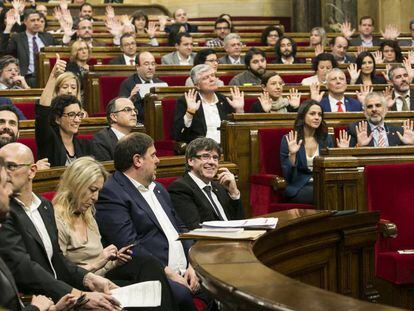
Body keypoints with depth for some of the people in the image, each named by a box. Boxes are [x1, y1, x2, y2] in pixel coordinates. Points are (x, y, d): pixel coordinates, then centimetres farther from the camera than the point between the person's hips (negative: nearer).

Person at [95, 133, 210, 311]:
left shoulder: (157, 188, 23)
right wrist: (168, 273, -17)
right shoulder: (111, 193, -7)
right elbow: (129, 247, -15)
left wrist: (192, 265, 3)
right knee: (181, 294, -33)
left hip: (187, 271, 8)